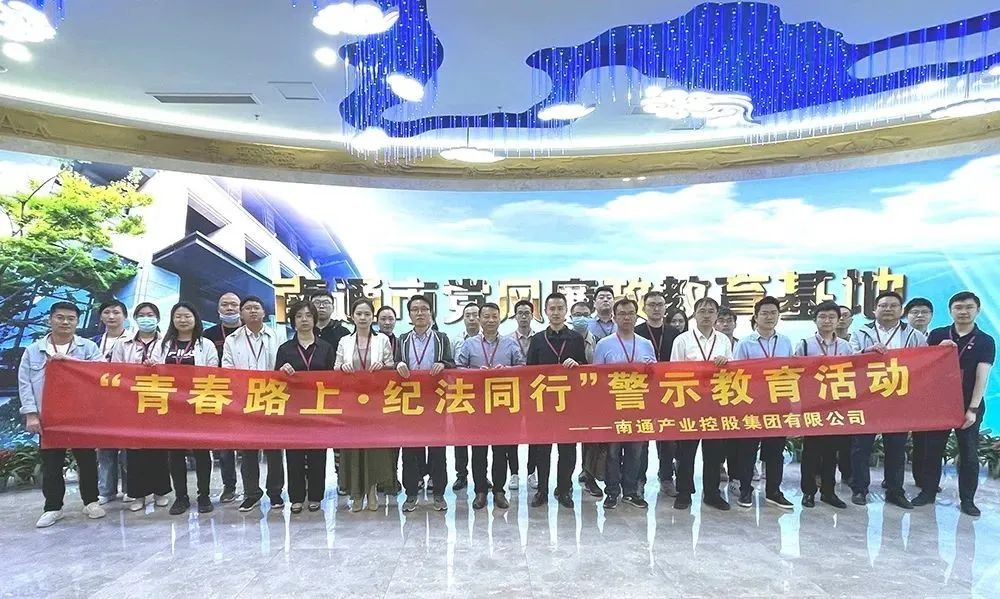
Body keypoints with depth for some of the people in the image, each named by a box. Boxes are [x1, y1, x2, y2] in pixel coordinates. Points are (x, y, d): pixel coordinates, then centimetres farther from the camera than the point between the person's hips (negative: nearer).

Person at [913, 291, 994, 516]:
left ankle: (967, 499, 17)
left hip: (969, 405, -1)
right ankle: (928, 492, 17)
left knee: (969, 453, 6)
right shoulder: (937, 335, 3)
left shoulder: (986, 341, -1)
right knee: (932, 449, 6)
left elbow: (982, 377, -8)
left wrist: (973, 409, -15)